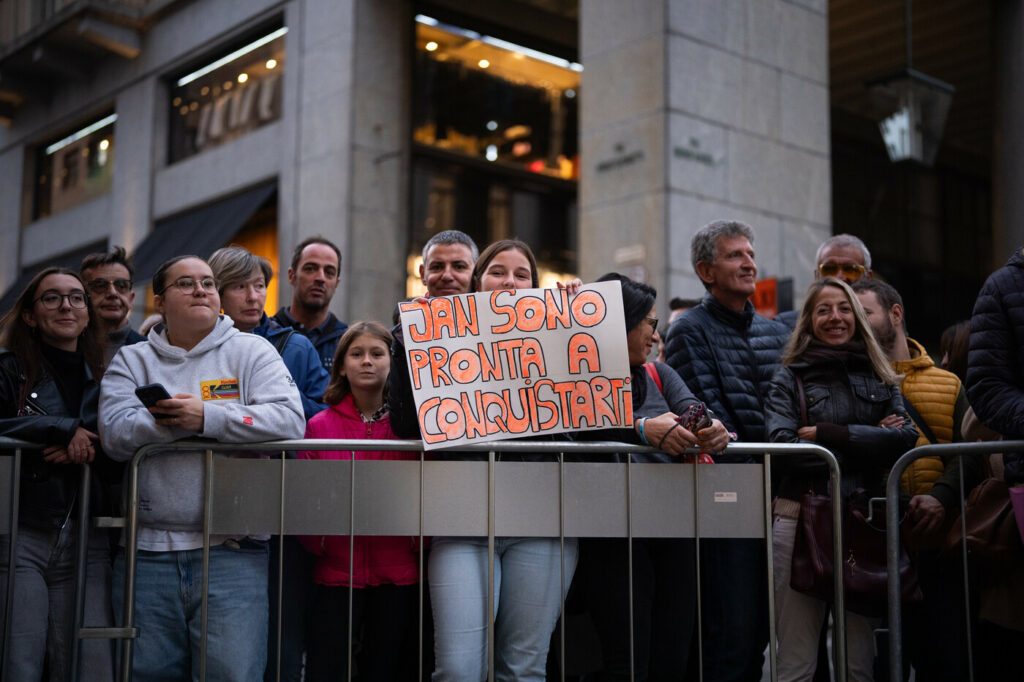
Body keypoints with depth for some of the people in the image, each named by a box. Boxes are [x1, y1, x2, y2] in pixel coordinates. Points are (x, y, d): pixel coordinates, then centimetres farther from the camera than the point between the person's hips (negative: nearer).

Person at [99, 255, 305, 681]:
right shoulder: (132, 361, 14)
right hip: (148, 551, 2)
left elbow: (290, 420, -8)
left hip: (232, 550, -2)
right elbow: (115, 434, -2)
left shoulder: (251, 351, 8)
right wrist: (173, 418, -13)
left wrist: (207, 417, -14)